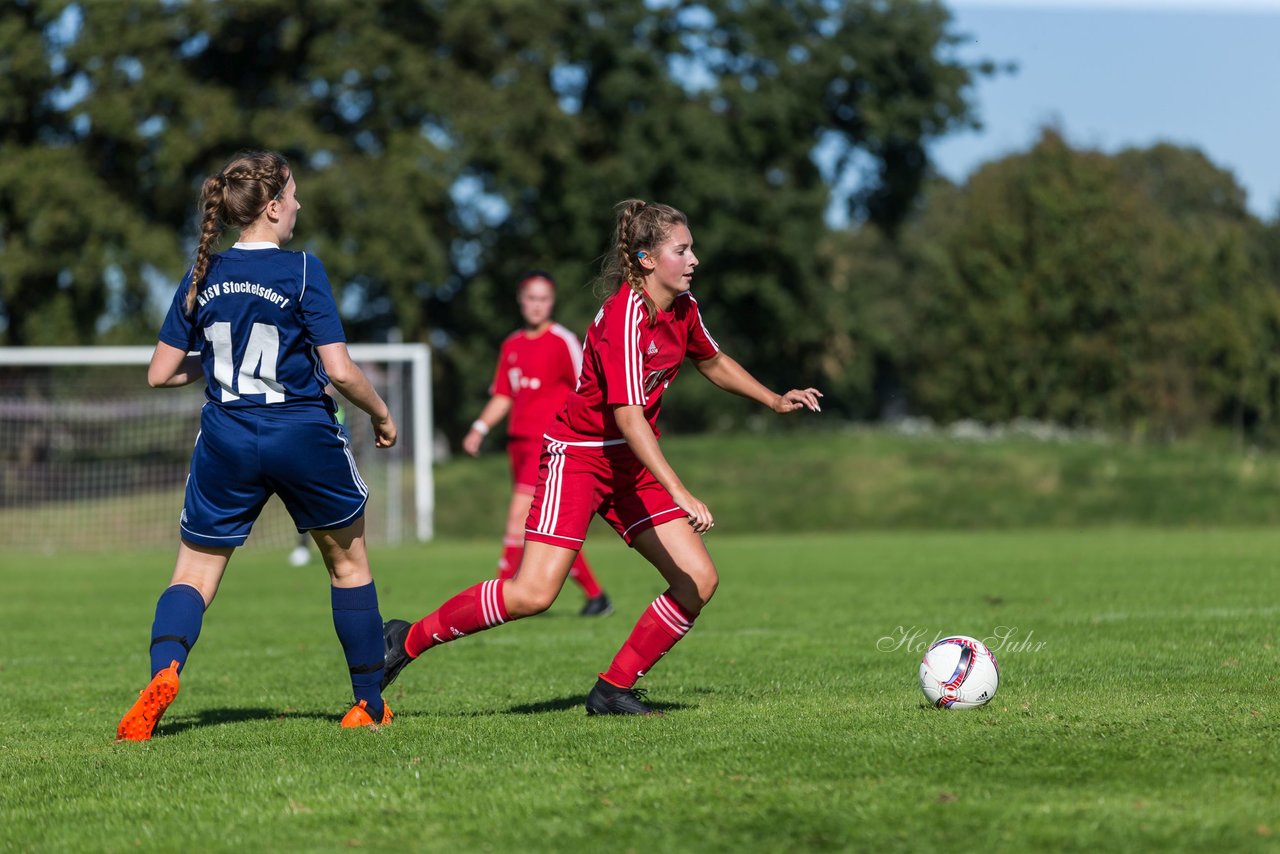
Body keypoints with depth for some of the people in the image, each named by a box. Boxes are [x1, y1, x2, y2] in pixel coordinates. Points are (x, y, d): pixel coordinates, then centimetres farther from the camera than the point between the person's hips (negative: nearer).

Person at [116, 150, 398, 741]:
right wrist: (380, 414, 4)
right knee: (348, 563, 17)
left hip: (226, 443, 3)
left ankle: (163, 671, -21)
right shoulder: (301, 271, -10)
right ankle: (370, 704, 23)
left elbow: (160, 374, 5)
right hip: (304, 437, -3)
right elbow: (340, 370, -14)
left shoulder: (203, 276, 2)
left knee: (193, 574, 8)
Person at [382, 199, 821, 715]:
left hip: (632, 462, 8)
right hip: (578, 454, -8)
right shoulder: (625, 316, -24)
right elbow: (629, 417, -31)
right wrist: (681, 495, -37)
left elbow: (714, 362, 25)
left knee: (699, 581, -5)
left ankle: (613, 690, 5)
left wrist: (775, 401, 17)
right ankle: (409, 639, -1)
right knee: (533, 593, -18)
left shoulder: (682, 308, 2)